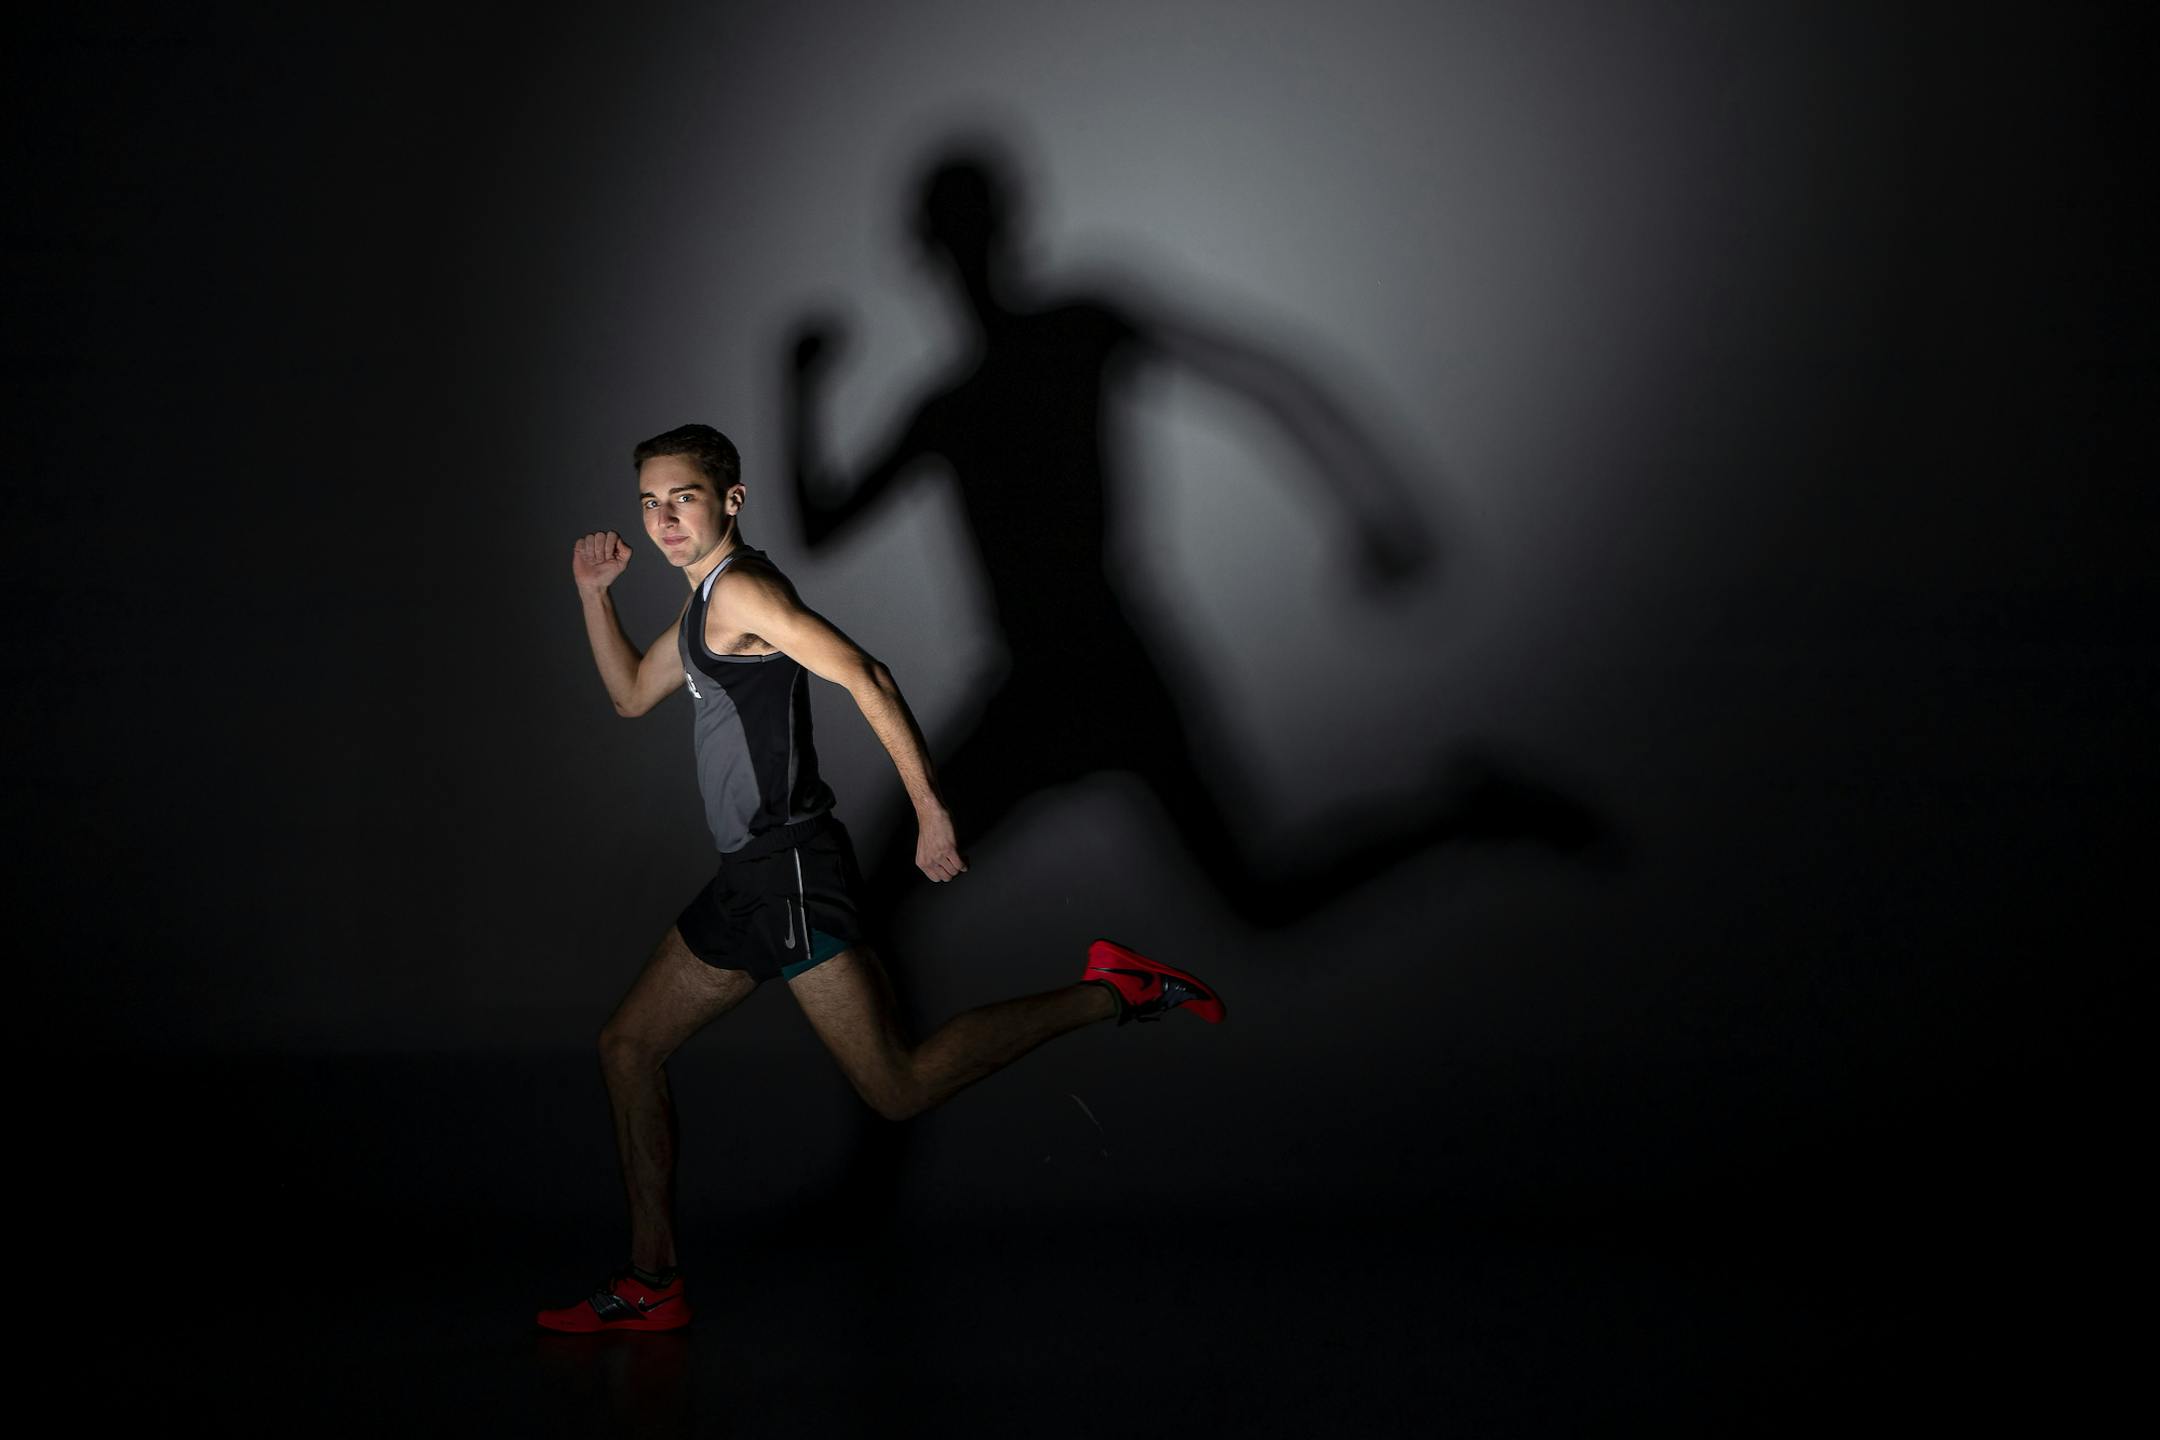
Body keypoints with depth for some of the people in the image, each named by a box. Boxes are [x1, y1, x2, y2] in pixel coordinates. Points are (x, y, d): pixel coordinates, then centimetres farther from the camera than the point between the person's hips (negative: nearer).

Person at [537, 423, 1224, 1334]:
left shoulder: (741, 588, -11)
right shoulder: (703, 607, 19)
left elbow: (864, 677, -22)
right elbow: (631, 695, 36)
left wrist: (932, 811, -28)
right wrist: (594, 594, 23)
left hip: (791, 869, -10)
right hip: (753, 880, 10)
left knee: (898, 1088, -13)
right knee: (628, 1048, 13)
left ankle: (1111, 993, -5)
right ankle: (652, 1284, 17)